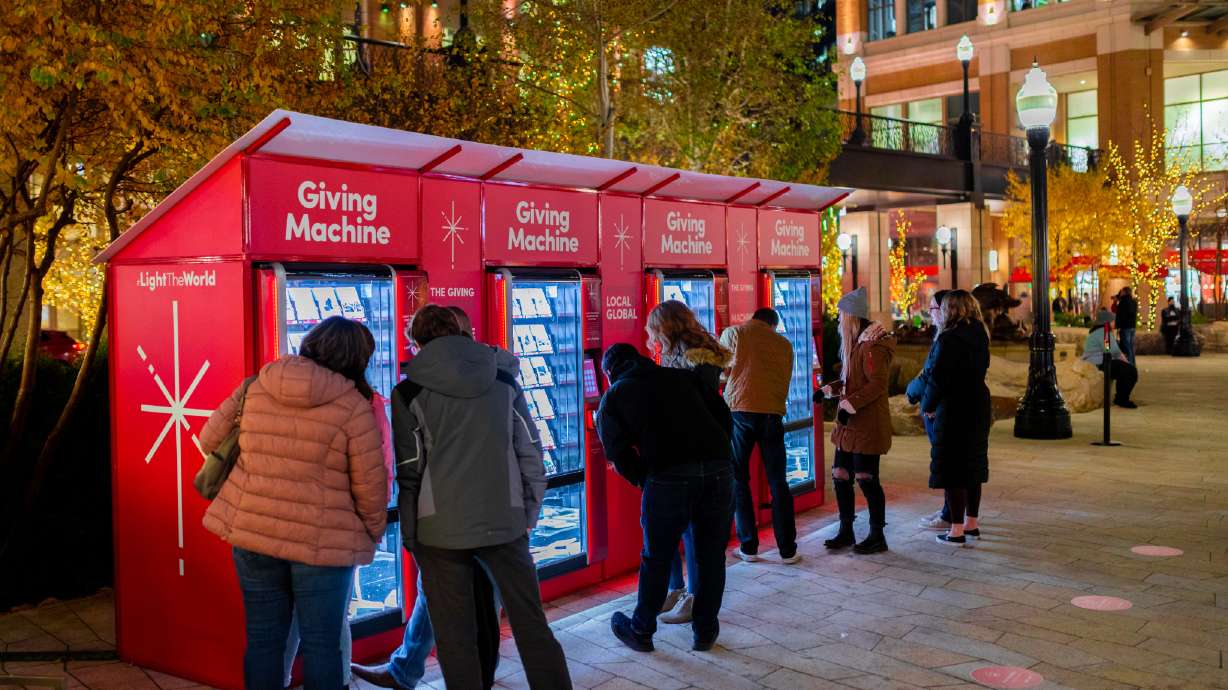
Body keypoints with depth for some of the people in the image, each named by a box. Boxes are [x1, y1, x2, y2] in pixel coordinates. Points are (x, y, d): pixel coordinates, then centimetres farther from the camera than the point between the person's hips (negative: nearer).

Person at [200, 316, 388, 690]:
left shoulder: (255, 387, 1)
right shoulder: (354, 406, -11)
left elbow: (211, 439, 12)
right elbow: (371, 486, -9)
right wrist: (373, 534, 9)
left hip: (253, 532, 4)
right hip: (322, 542, -4)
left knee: (263, 639, 14)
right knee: (322, 644, 8)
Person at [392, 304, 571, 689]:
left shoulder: (409, 391, -1)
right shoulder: (505, 379, 7)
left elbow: (408, 469, -2)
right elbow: (530, 453, 6)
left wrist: (409, 534, 6)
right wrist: (530, 513, 14)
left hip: (441, 528, -2)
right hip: (505, 521, 2)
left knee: (455, 638, 9)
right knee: (531, 624, 11)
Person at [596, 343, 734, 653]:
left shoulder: (613, 397, 16)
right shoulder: (684, 376, 22)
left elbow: (619, 453, 6)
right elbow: (725, 418, 16)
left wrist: (642, 480, 20)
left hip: (668, 477, -3)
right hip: (719, 470, 3)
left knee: (656, 559, 14)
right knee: (710, 556, 17)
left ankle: (641, 631, 30)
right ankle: (705, 632, 30)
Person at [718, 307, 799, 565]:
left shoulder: (732, 333, 7)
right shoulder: (784, 343, 15)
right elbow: (785, 382, 17)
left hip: (739, 411, -2)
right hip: (773, 413, 2)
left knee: (738, 480, 9)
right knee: (778, 482, 9)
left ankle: (748, 547, 10)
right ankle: (787, 549, 10)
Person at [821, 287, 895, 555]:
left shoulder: (872, 346, -16)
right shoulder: (856, 343, 16)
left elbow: (877, 383, -23)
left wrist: (850, 405, -25)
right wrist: (830, 389, 14)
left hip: (867, 425, -10)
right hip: (850, 425, 10)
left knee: (866, 479, -3)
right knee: (841, 477, 12)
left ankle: (877, 536, 10)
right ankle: (846, 532, 23)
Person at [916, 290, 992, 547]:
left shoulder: (948, 339, -18)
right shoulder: (980, 336, 7)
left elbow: (938, 378, -18)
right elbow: (980, 370, 11)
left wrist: (927, 406, -2)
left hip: (953, 411, -8)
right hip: (978, 408, 8)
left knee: (952, 469, -1)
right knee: (972, 466, 16)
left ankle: (957, 531, 3)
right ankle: (971, 523, 27)